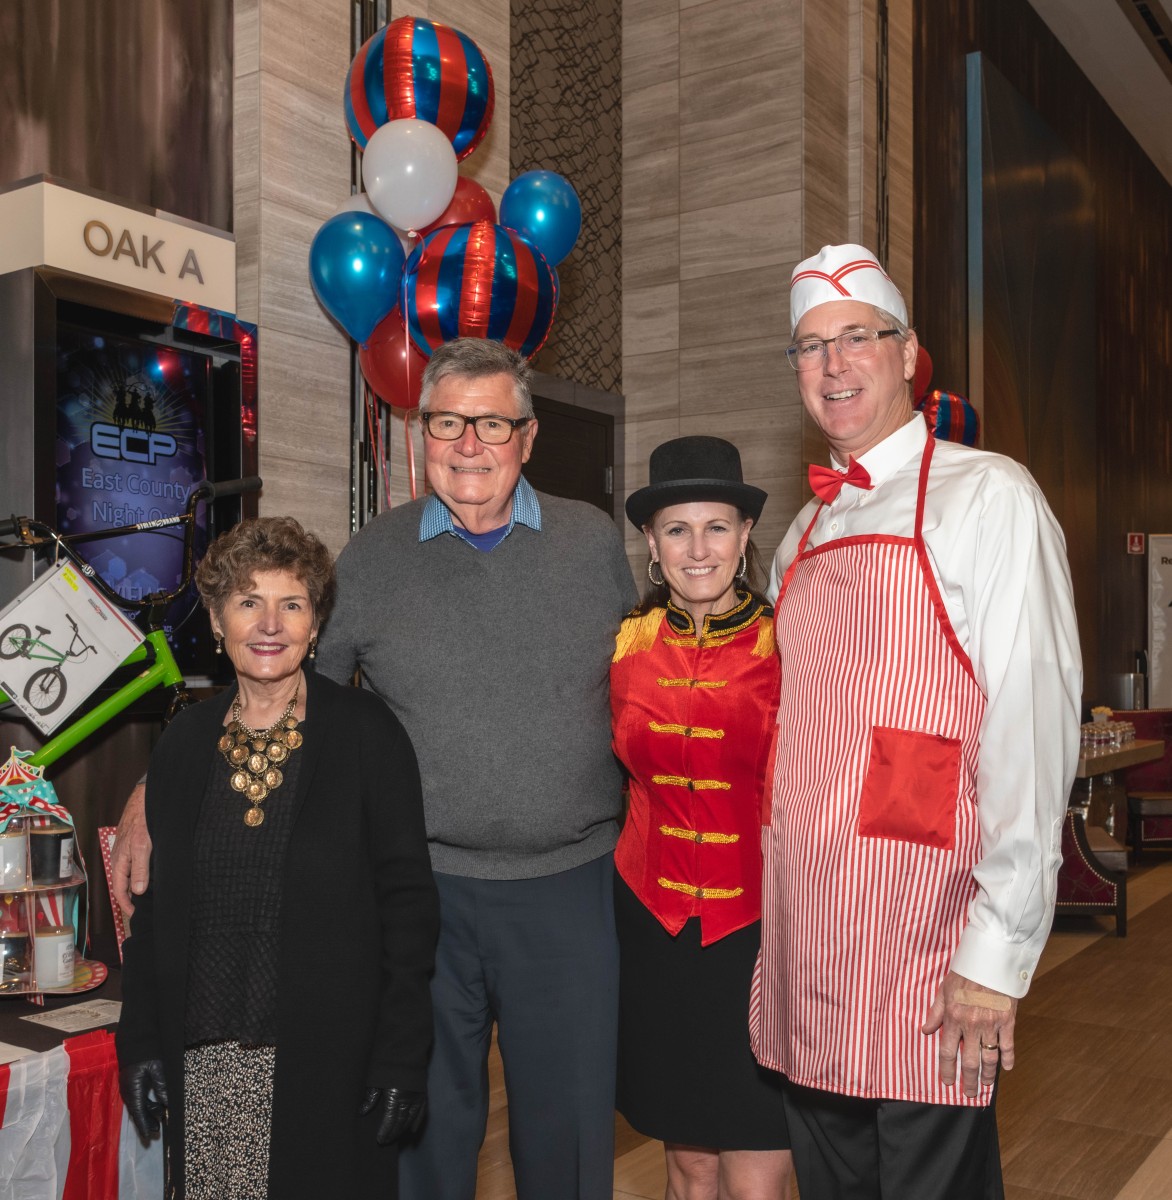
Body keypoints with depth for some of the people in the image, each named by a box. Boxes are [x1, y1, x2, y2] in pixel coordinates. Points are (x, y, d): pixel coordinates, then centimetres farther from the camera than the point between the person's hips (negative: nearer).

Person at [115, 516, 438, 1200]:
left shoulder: (368, 734, -7)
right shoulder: (185, 745, 5)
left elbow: (408, 899, -7)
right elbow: (155, 904, 11)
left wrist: (402, 1055, -10)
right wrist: (140, 1039, 6)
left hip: (329, 1062, -3)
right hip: (204, 1065, 4)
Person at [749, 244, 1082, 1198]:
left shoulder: (985, 499, -7)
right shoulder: (805, 533, 14)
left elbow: (1031, 731, -13)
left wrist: (998, 953, -16)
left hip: (924, 962, -6)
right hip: (805, 957, 7)